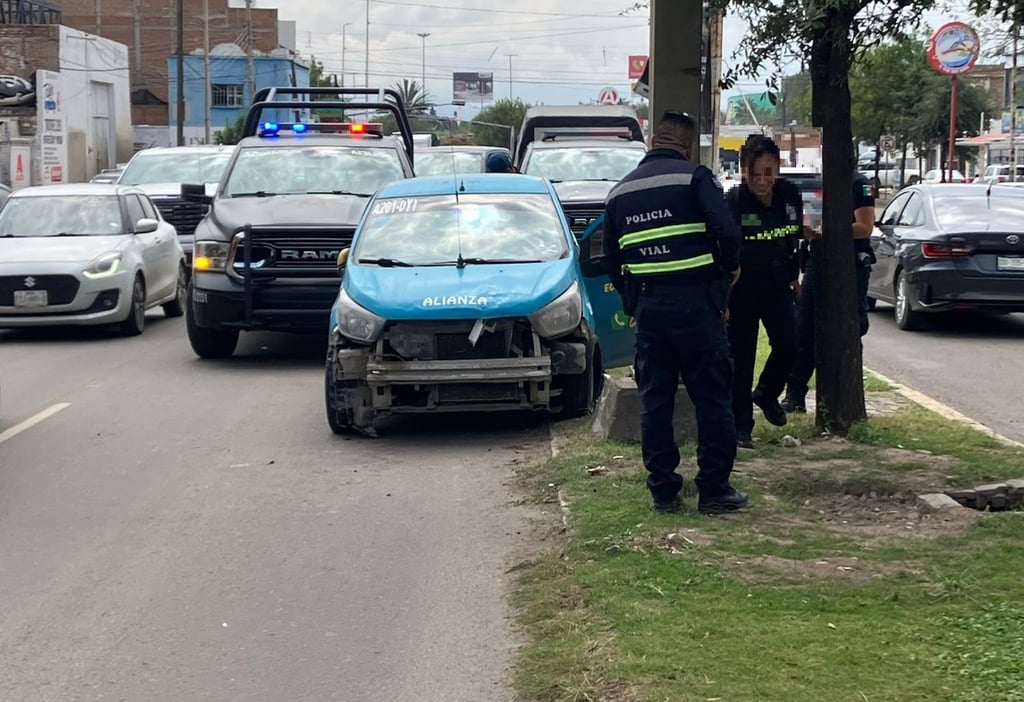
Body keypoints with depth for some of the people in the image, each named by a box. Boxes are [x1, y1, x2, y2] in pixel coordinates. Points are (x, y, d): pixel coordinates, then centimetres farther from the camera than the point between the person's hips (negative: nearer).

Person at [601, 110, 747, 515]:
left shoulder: (620, 192, 13)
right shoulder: (695, 178, -4)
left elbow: (611, 261, 16)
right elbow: (726, 231, -16)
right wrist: (730, 268, 3)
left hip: (648, 308, 5)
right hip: (695, 301, -5)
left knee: (654, 398, 10)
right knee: (712, 396, 2)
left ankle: (663, 490, 11)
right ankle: (714, 489, 3)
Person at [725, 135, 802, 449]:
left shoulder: (790, 195, -4)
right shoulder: (733, 202, -19)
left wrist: (794, 276, 19)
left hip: (777, 287, 4)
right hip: (741, 291, -4)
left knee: (788, 345, -4)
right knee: (741, 357, -1)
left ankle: (767, 394, 26)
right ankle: (741, 426, 9)